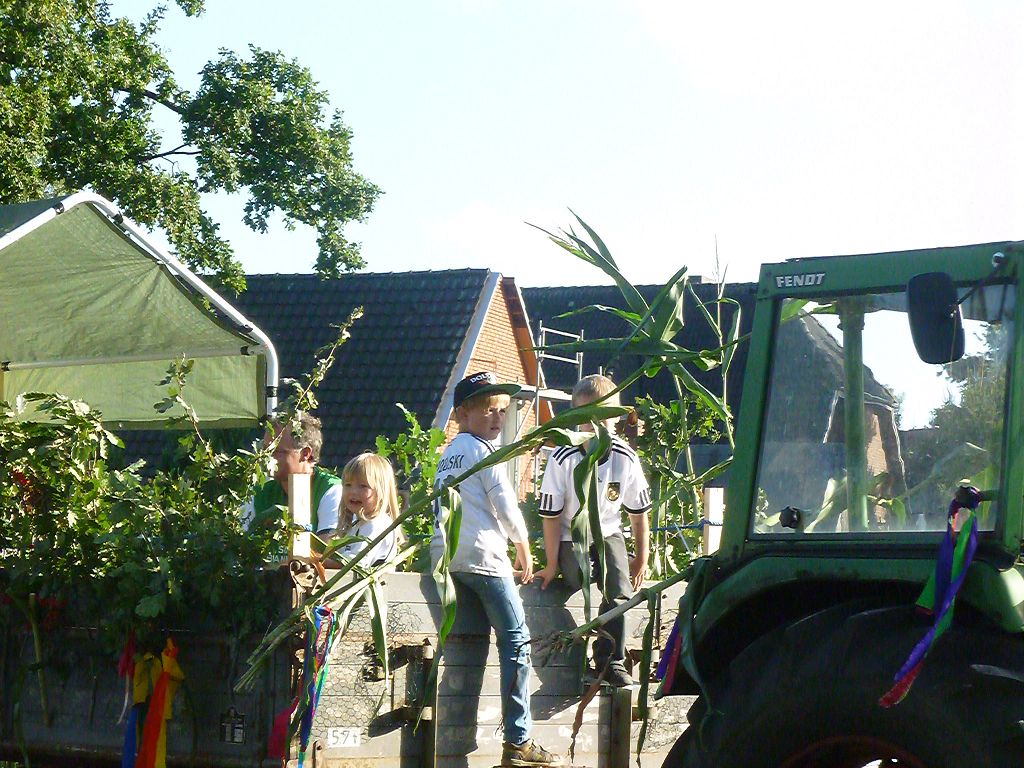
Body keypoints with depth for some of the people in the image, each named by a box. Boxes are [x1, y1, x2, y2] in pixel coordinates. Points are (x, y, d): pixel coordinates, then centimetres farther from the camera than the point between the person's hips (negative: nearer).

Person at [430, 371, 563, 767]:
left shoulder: (447, 455, 21)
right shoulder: (483, 451, -3)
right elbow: (506, 504, -6)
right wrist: (524, 548, 6)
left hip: (445, 556, 8)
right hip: (483, 556, -8)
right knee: (516, 640, -7)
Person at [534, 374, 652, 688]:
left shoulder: (626, 458, -10)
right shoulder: (563, 458, -17)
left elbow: (638, 511, 4)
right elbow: (551, 515, -11)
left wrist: (642, 557, 10)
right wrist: (551, 565, -9)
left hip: (608, 534, 2)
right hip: (570, 538, -2)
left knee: (619, 592, -20)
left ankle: (612, 662, -8)